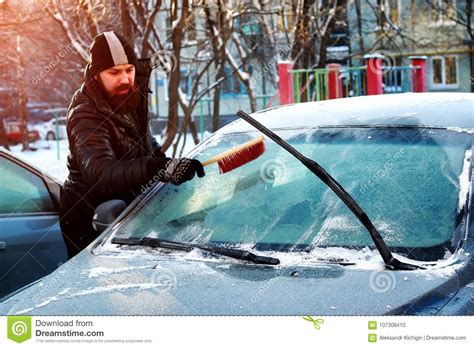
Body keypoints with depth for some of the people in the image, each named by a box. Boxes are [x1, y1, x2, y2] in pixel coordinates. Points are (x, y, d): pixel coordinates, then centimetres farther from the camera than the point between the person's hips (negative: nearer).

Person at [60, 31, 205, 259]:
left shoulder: (132, 98, -1)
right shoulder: (86, 116, -28)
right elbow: (100, 172, -47)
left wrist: (163, 161, 6)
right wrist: (160, 169, -59)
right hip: (91, 223, -8)